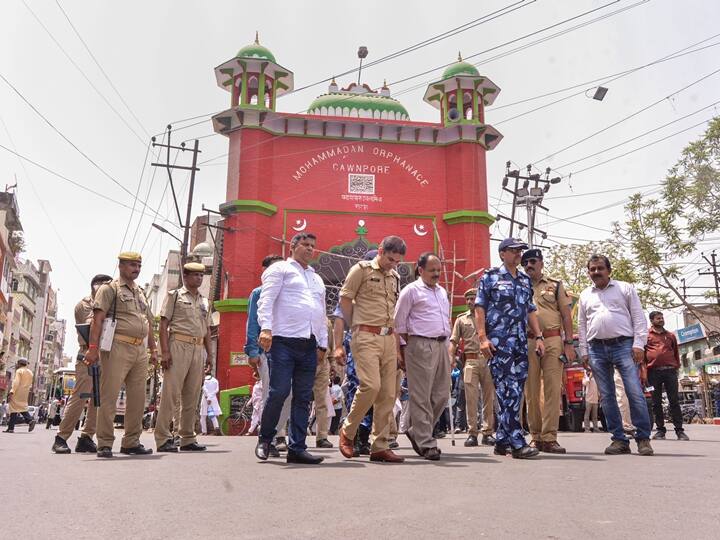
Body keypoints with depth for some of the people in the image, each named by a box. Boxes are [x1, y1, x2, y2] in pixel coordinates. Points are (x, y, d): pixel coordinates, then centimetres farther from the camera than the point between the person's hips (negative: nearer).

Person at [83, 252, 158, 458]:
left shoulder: (141, 294, 23)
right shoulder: (110, 289, 3)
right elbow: (98, 319, -8)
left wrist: (153, 350, 19)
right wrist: (93, 347, -18)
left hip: (140, 351, 7)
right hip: (118, 347, -7)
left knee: (137, 399, 6)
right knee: (109, 396, -6)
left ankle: (131, 443, 13)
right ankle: (105, 444, -1)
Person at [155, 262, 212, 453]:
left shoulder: (205, 301, 21)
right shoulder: (174, 295, 5)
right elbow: (163, 324, -3)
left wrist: (210, 353, 14)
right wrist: (165, 351, -13)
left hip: (198, 349, 6)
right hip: (178, 345, -6)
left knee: (192, 396, 7)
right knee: (171, 392, -8)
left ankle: (188, 438, 14)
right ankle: (163, 438, -4)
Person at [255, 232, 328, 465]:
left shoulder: (317, 279, 28)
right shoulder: (280, 269, 8)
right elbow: (266, 300, -5)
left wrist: (323, 344, 19)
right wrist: (266, 328, -20)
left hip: (309, 345, 6)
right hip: (284, 341, -6)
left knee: (303, 397, 3)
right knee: (279, 391, -10)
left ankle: (297, 448, 7)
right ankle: (265, 440, 9)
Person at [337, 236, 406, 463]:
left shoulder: (395, 277, 18)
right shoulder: (362, 269, 0)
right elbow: (345, 299, 1)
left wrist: (396, 336, 13)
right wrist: (355, 326, 5)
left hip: (389, 338, 6)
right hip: (367, 337, -6)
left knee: (388, 393, 2)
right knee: (371, 385, -18)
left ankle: (379, 446, 9)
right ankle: (347, 432, 4)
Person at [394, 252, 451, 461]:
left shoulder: (442, 292, 21)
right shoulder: (411, 291, 0)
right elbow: (399, 323, -2)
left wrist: (447, 345, 19)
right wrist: (403, 351, -5)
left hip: (441, 345, 8)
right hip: (420, 345, -7)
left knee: (441, 395, 7)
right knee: (421, 397, -4)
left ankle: (416, 432, 22)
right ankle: (426, 443, 2)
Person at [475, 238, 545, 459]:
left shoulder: (525, 280, 19)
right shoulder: (490, 277, 2)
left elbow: (531, 311, 22)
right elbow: (479, 309, -3)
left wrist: (538, 337, 12)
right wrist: (482, 337, -12)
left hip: (521, 343, 7)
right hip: (498, 342, -6)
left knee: (515, 391, 6)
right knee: (508, 391, -11)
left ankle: (502, 440, 15)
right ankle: (517, 442, -11)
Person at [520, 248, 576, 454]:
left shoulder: (555, 286, 14)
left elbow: (566, 315, 9)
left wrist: (569, 343, -1)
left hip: (553, 341, -1)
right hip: (527, 342, 1)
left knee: (553, 389, -6)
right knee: (531, 390, 2)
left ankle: (549, 438, -4)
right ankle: (535, 436, 9)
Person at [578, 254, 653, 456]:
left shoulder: (625, 288, 8)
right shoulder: (585, 295, 17)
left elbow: (638, 317, 3)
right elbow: (582, 325, 17)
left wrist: (639, 344, -7)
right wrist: (584, 351, 10)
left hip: (623, 345, -3)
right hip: (597, 349, 4)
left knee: (635, 393, -9)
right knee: (606, 397, 3)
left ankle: (643, 439, 0)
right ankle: (619, 440, 10)